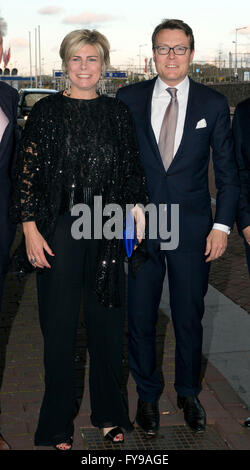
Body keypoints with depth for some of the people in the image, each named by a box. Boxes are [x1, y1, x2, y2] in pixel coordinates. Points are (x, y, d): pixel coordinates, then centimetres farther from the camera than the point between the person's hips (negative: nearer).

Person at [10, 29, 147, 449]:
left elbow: (132, 168, 12)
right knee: (59, 325, 5)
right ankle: (58, 424, 22)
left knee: (107, 323, 10)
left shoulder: (117, 112, 8)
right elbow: (27, 173, -2)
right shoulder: (46, 111, 0)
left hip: (106, 230, 2)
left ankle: (109, 414, 29)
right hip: (58, 231, -2)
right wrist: (31, 229, -8)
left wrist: (136, 206, -3)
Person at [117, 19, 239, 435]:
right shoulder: (128, 99, 3)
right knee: (140, 318, 9)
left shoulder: (213, 104, 3)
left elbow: (227, 171, 4)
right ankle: (147, 395, 30)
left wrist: (222, 225, -3)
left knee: (189, 318, 11)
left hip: (192, 230, 0)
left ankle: (189, 392, 33)